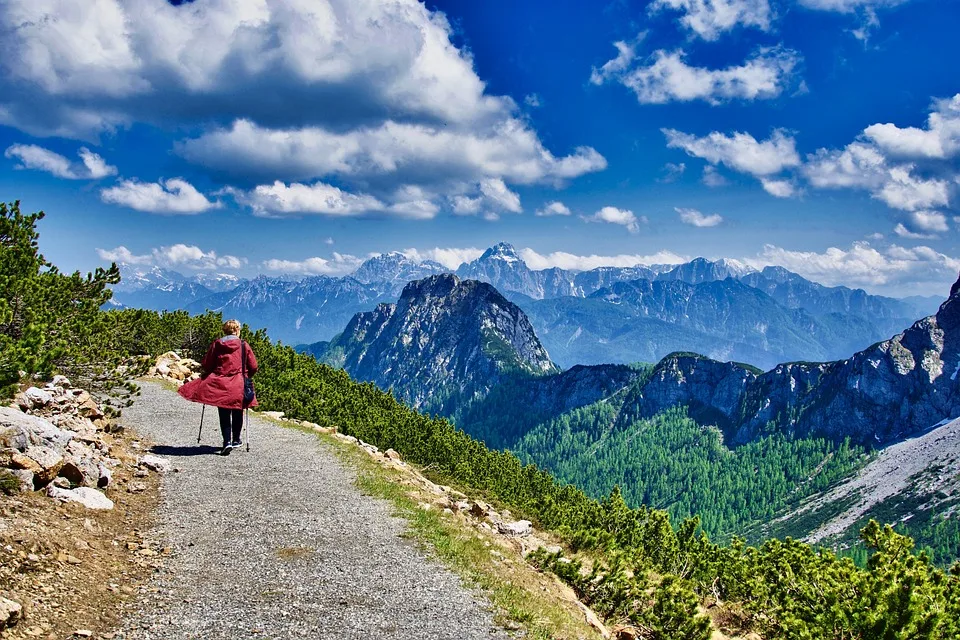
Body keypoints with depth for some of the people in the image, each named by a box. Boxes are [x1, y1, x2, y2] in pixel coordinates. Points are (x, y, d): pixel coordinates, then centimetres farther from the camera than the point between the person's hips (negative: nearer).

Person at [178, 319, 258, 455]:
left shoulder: (216, 344, 4)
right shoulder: (243, 345, 0)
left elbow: (206, 365, 4)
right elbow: (253, 367, 0)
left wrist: (210, 375, 22)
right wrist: (245, 375, 17)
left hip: (219, 384, 0)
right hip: (238, 385, 0)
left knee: (224, 414, 3)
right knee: (237, 412, 17)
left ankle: (227, 441, -11)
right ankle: (236, 439, 26)